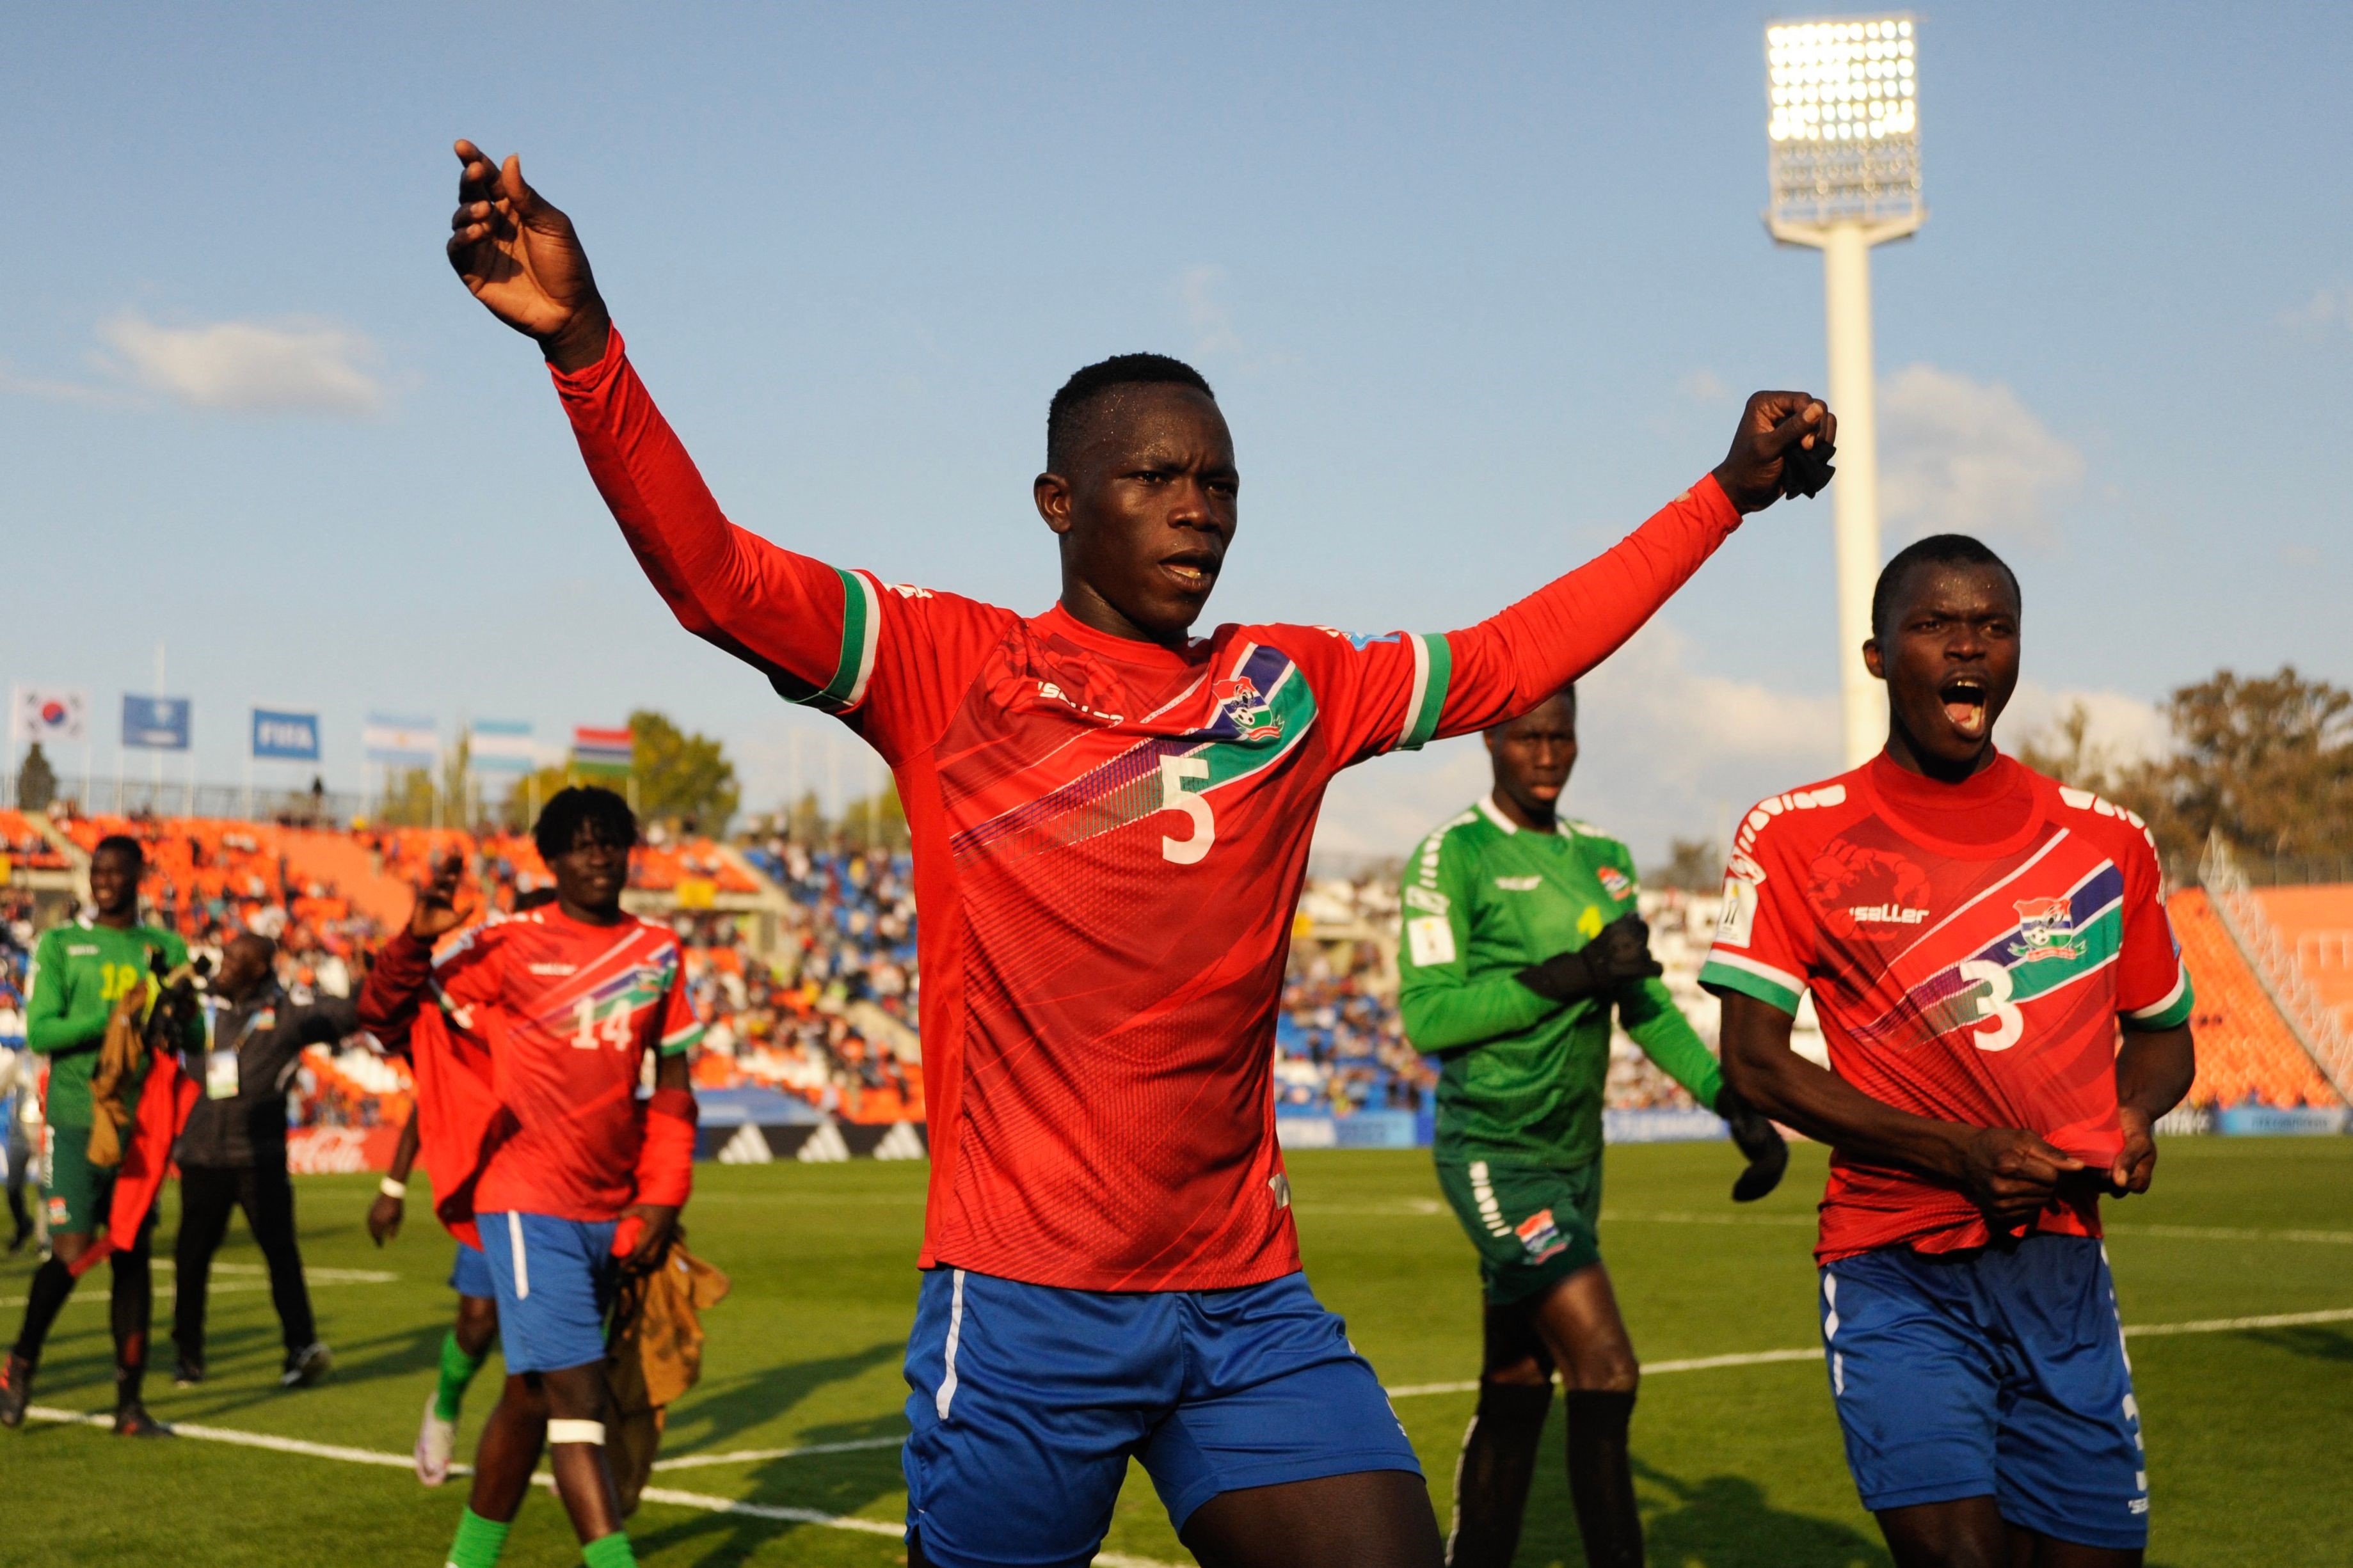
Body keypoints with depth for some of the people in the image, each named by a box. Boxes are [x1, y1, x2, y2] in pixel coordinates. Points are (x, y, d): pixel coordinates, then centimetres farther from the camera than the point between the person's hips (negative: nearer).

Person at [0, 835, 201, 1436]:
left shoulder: (165, 948, 12)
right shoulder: (59, 945, 4)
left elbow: (195, 1035, 13)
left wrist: (175, 1028, -10)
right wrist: (112, 1018, -17)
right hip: (75, 1120, -3)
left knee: (132, 1254, 3)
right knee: (72, 1250, -11)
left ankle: (129, 1402, 9)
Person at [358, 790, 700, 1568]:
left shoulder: (660, 953, 9)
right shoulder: (507, 947, -4)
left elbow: (672, 1088, 12)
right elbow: (384, 1016, -2)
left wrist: (662, 1198, 4)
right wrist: (418, 940, -20)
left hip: (611, 1211, 5)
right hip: (528, 1204, -5)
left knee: (533, 1393, 16)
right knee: (579, 1398, -14)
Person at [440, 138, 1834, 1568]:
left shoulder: (1293, 689, 12)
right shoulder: (953, 669, -1)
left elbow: (1515, 657, 23)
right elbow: (714, 574, -13)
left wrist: (1727, 493, 25)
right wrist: (583, 339, -27)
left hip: (1248, 1295, 4)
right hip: (1029, 1302, -4)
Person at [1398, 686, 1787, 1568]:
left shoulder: (1603, 859, 12)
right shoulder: (1455, 857, -9)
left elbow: (1646, 1007, 13)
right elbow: (1427, 1016, -15)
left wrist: (1735, 1105, 2)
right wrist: (1568, 976, -21)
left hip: (1575, 1156, 7)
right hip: (1495, 1154, -7)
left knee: (1516, 1394, 12)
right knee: (1606, 1372, -15)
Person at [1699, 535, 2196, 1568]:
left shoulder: (2106, 842, 8)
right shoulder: (1793, 837, -1)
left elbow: (2162, 1034, 20)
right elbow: (1754, 1061, -5)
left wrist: (2134, 1114, -4)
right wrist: (1957, 1154, -16)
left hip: (2064, 1264, 4)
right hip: (1899, 1276, -3)